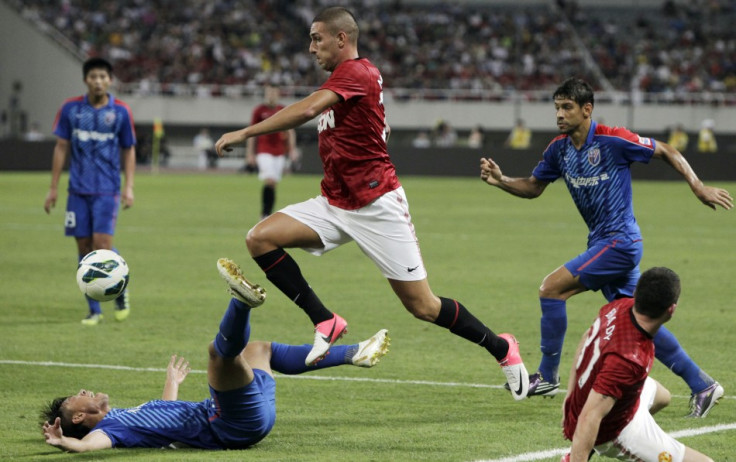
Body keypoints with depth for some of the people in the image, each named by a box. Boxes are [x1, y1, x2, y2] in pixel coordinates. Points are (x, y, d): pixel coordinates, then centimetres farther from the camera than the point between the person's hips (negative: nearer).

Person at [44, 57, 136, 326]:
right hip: (78, 190, 2)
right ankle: (94, 310, 10)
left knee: (102, 243, -14)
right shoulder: (70, 109, 3)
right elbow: (61, 148, 8)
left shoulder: (120, 111, 0)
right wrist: (53, 188, 6)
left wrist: (129, 187, -1)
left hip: (107, 190, -2)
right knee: (84, 248, 2)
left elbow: (129, 151, 8)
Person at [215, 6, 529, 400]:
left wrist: (245, 133, -31)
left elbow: (308, 109, -32)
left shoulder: (356, 72, -16)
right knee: (260, 238, -12)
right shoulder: (343, 78, 14)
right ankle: (325, 322, -9)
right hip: (334, 202, 9)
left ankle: (501, 349, 17)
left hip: (377, 205, -9)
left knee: (422, 306, -4)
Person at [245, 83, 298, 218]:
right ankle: (265, 213, -13)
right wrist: (250, 153, 1)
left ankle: (267, 214, 14)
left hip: (279, 152, 4)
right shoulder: (259, 110, 0)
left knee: (273, 184, 5)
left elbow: (290, 131, 14)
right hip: (264, 151, -4)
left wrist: (292, 149, 4)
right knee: (269, 181, -19)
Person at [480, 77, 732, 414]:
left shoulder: (612, 140, -15)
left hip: (619, 241, -8)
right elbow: (533, 187, 15)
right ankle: (702, 385, 16)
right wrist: (500, 180, -3)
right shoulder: (559, 148, 5)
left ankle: (547, 376, 0)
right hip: (601, 242, 8)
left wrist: (698, 187, -10)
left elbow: (666, 152, -6)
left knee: (552, 288, -13)